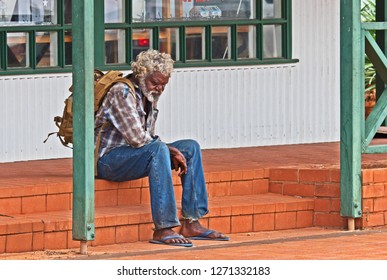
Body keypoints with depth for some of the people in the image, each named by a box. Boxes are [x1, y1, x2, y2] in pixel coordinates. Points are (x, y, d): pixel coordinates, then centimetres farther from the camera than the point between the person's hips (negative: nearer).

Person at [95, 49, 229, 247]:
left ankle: (191, 223, -5)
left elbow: (149, 137, 14)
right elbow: (137, 138, -24)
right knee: (158, 149, -35)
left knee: (191, 147, 1)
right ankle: (163, 229, -38)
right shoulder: (122, 93, -18)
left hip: (135, 153, 10)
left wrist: (172, 154, -5)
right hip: (108, 159, -10)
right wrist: (171, 150, -14)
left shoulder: (150, 95, 11)